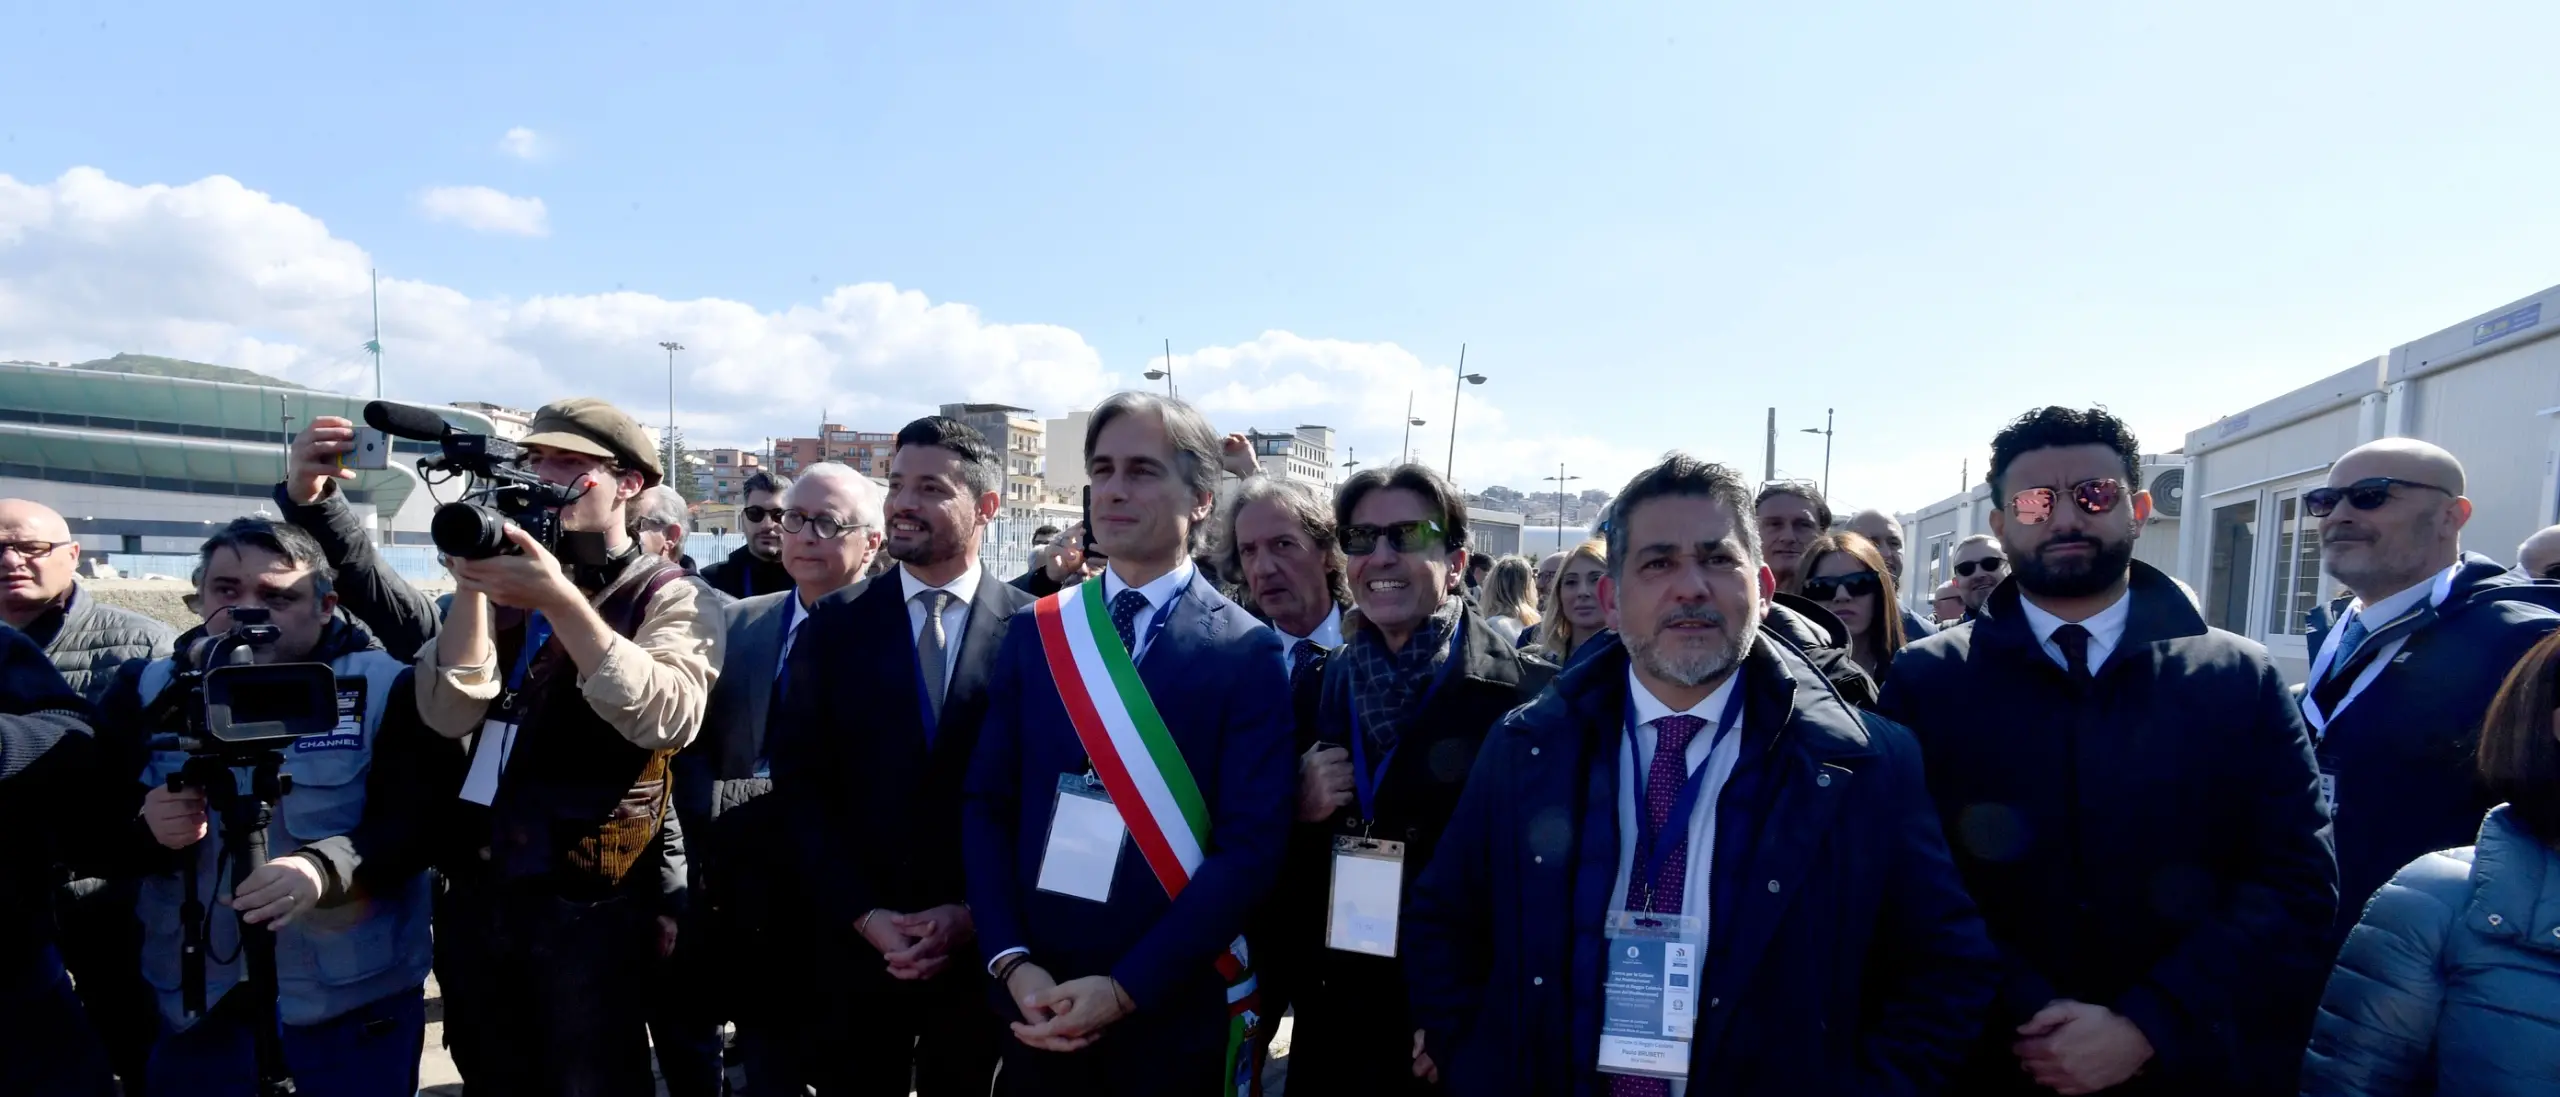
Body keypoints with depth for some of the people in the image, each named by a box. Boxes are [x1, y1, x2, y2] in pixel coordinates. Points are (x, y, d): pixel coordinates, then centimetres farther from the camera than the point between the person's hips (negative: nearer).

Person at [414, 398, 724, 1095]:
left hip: (591, 904, -5)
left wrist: (562, 603, -29)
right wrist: (471, 585, -13)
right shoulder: (512, 587, 8)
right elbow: (449, 714, -3)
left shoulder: (669, 597, -7)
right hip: (476, 895, 5)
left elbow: (668, 719, -24)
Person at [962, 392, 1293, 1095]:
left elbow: (1252, 846, -13)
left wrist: (1125, 987, -16)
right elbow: (987, 805, 2)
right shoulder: (1036, 633, 2)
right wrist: (1011, 961, -10)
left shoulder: (1247, 653, -9)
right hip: (1040, 1004, 3)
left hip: (1177, 1009, -3)